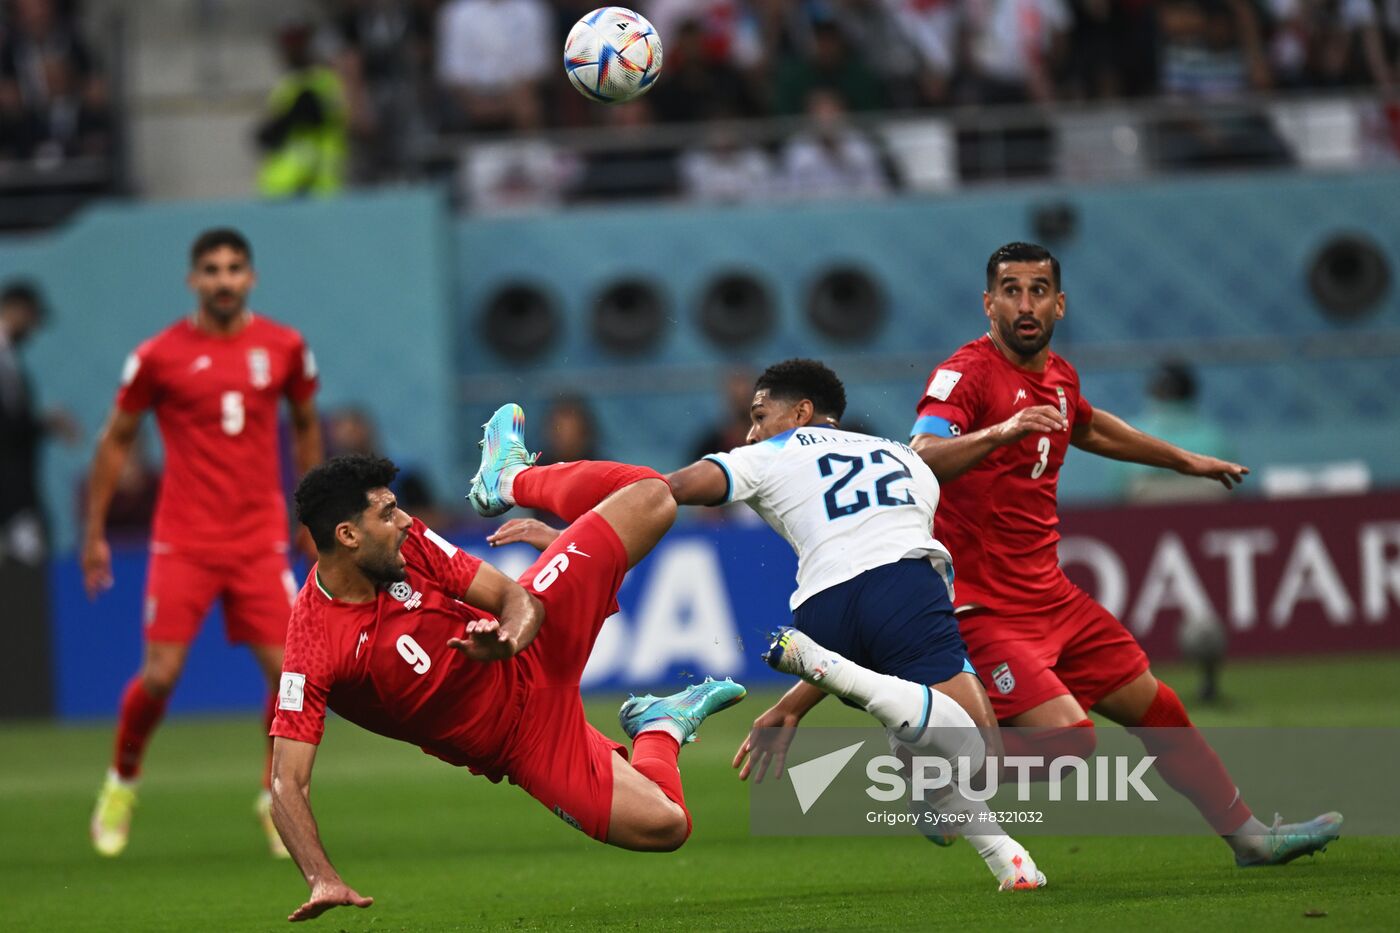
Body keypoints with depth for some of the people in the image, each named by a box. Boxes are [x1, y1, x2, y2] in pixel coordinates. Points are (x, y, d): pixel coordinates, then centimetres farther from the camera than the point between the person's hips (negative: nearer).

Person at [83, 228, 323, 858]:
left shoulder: (283, 348, 3)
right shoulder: (159, 356, -3)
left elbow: (306, 425, 19)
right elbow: (116, 440, 6)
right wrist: (94, 534, 5)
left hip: (260, 539, 2)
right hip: (183, 541, -2)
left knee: (287, 671, -7)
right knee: (159, 676, -6)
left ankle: (278, 799, 12)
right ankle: (122, 782, 21)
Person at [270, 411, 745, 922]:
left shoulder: (409, 544, -11)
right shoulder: (314, 651, -26)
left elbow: (518, 599, -7)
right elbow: (288, 783, -26)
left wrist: (507, 639, -33)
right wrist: (322, 880, -41)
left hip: (534, 662, 4)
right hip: (520, 743, -4)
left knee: (647, 499, -1)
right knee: (662, 826, -22)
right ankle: (660, 726, 14)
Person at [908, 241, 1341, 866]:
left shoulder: (1057, 376, 9)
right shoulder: (967, 374, -16)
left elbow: (1088, 427, 34)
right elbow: (920, 461, -33)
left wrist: (1184, 460, 44)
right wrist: (1001, 431, -49)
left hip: (1050, 596, 8)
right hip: (981, 603, -8)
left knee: (1155, 708, 14)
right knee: (1066, 736, -23)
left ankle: (1249, 837, 28)